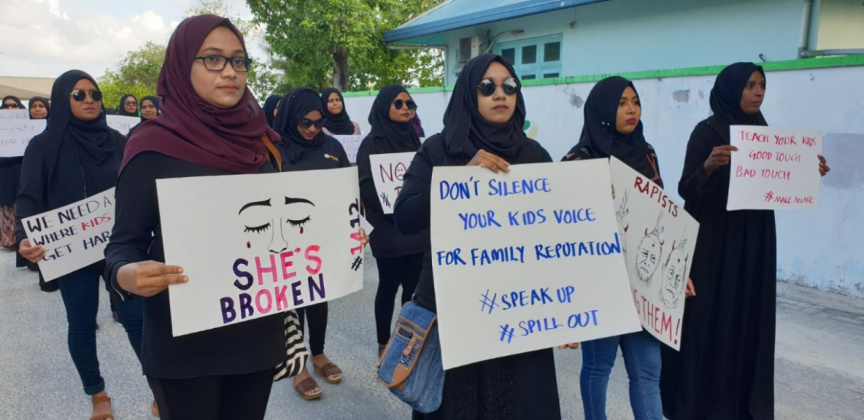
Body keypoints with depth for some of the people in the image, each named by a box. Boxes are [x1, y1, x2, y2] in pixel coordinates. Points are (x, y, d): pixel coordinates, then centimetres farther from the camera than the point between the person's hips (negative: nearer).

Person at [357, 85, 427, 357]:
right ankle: (384, 343, 19)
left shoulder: (413, 139, 13)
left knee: (413, 284, 7)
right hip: (388, 227, -5)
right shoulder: (371, 144, -5)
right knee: (389, 285, 4)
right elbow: (366, 185, -12)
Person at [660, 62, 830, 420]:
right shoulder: (707, 132, -9)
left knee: (748, 319, 11)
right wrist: (708, 165, -35)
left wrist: (808, 172, -2)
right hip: (713, 243, -6)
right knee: (708, 321, -1)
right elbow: (686, 189, -16)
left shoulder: (763, 131, 11)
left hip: (754, 244, 6)